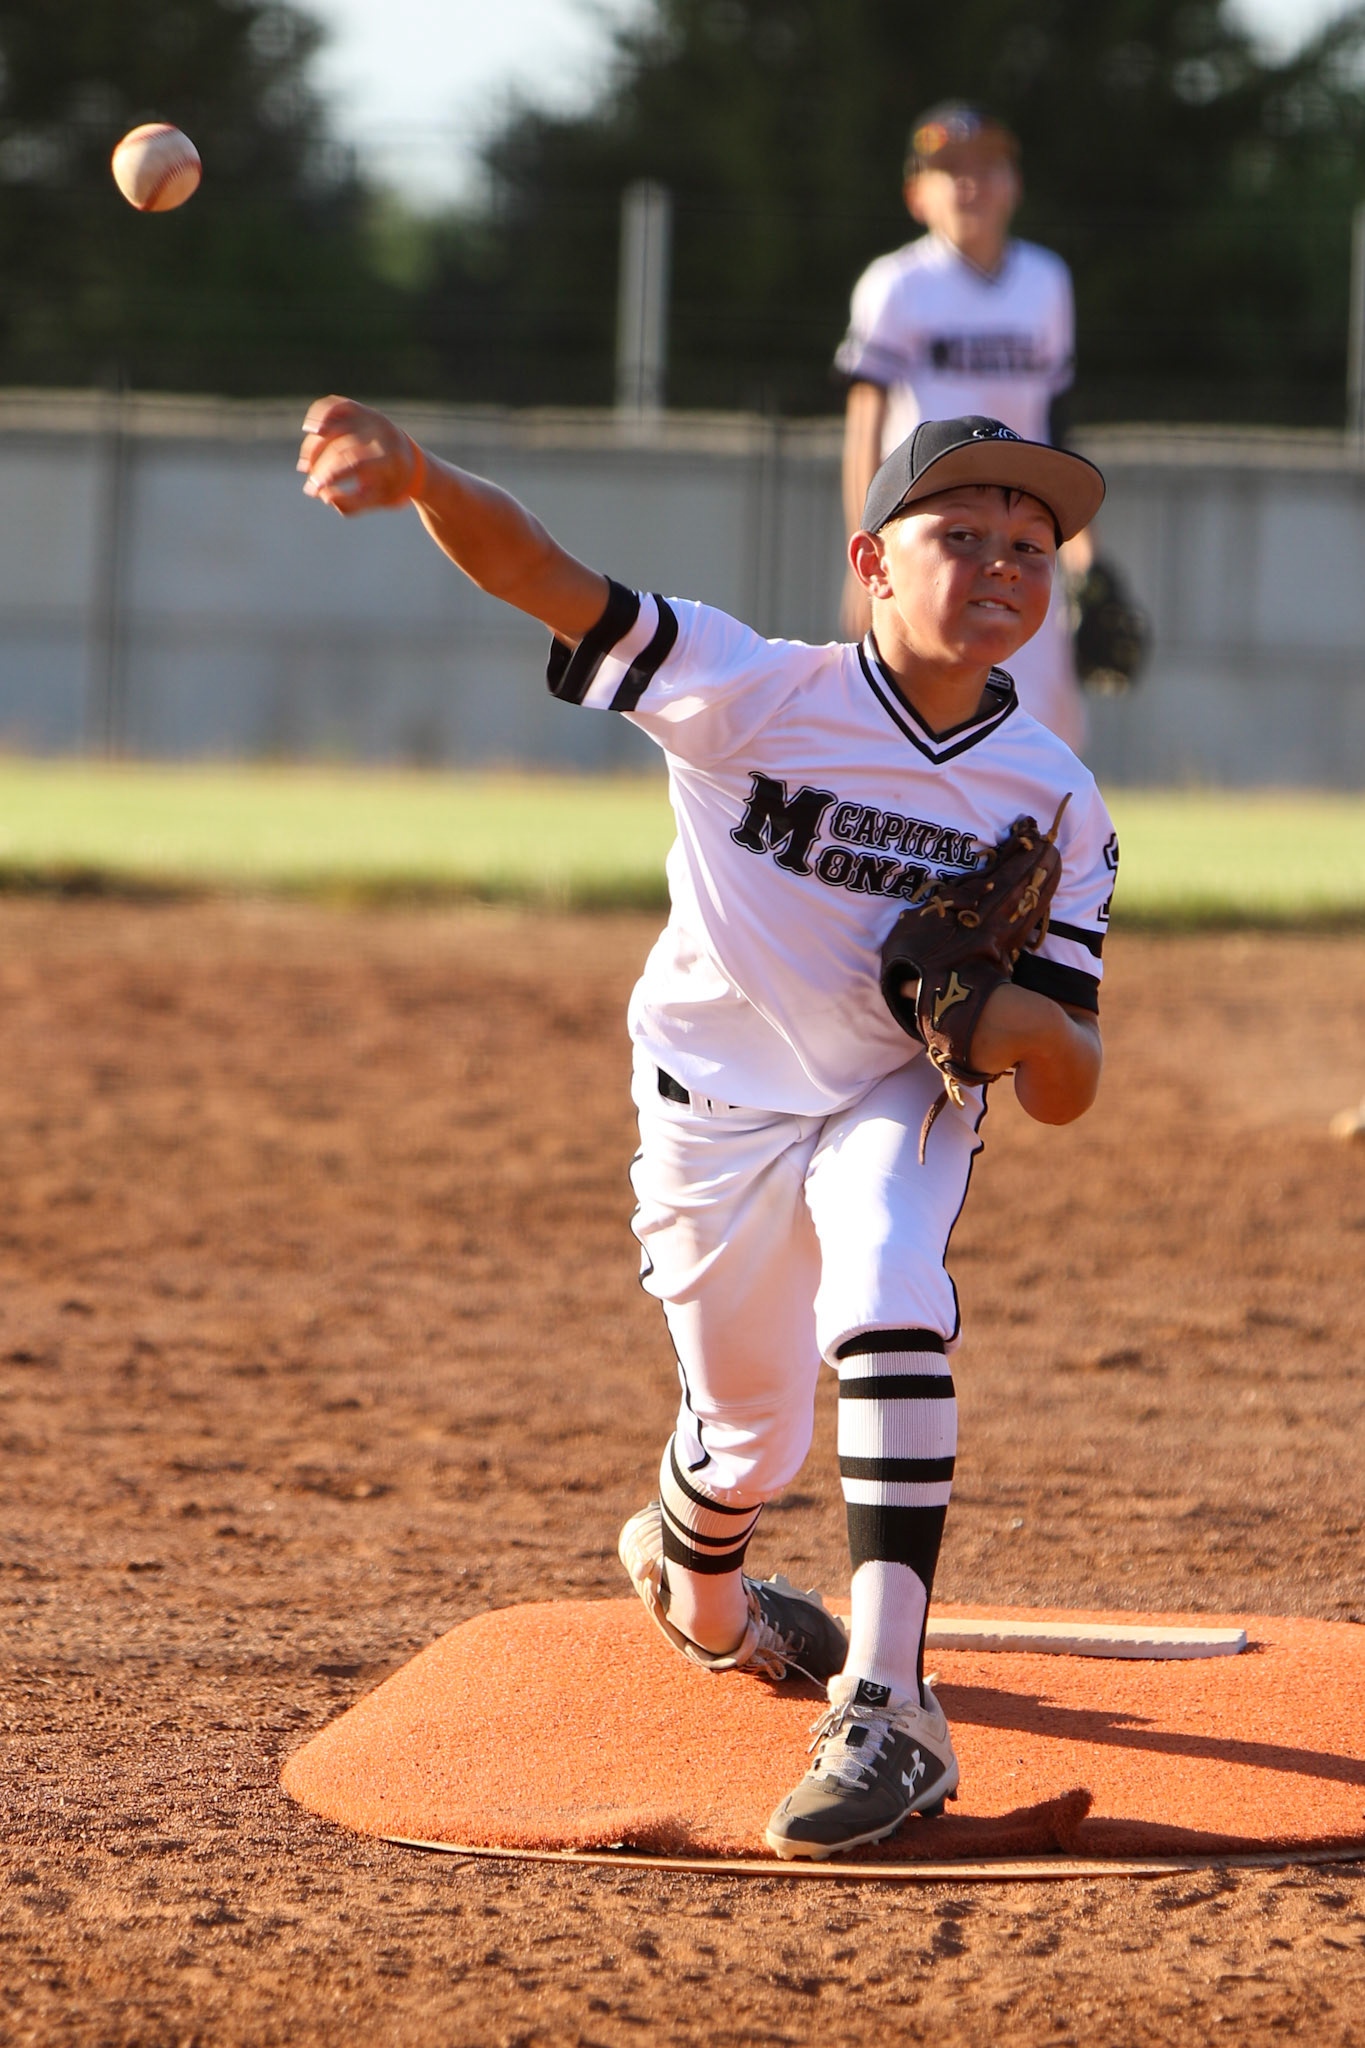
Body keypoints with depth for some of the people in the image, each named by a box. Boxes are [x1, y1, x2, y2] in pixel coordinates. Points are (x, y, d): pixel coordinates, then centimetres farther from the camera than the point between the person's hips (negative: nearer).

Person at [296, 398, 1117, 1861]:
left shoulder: (1053, 797, -15)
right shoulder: (756, 694, -22)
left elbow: (1067, 1095, -12)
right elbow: (543, 574, -34)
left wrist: (1033, 1028, -38)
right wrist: (416, 476, -55)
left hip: (900, 1099, 1)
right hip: (715, 1112, -1)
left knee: (889, 1306, -30)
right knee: (750, 1435, 10)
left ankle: (886, 1702, -32)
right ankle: (696, 1595, 49)